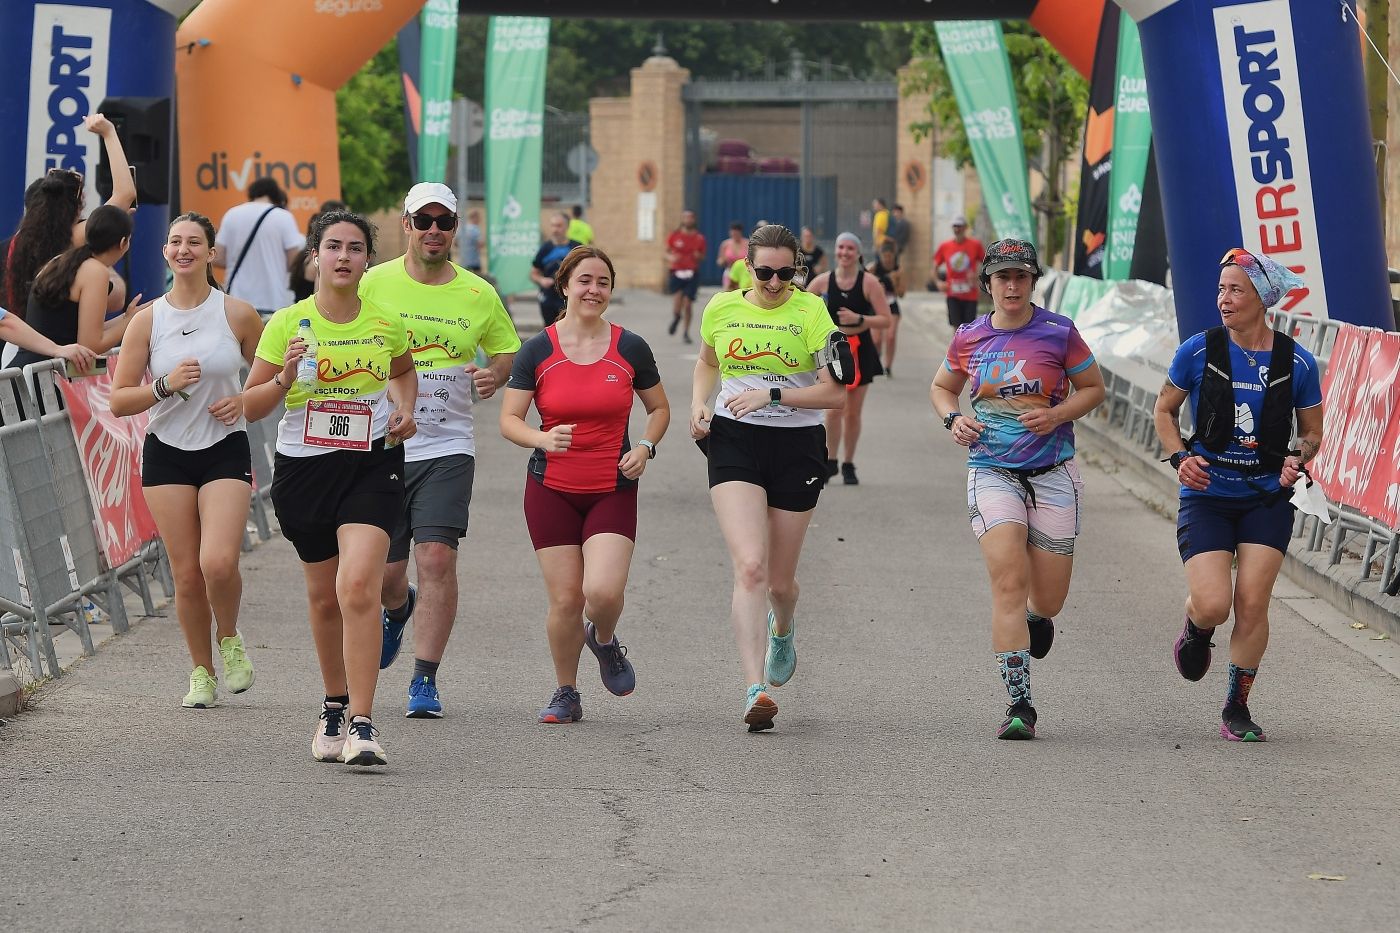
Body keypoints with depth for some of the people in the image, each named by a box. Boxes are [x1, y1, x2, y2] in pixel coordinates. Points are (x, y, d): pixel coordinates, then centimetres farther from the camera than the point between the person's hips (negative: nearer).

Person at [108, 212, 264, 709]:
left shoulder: (238, 314, -2)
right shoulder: (147, 320, 0)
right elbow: (119, 401, 0)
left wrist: (245, 400, -8)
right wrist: (166, 386, -15)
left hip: (225, 450, -2)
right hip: (166, 453, 2)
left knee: (218, 563, -19)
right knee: (186, 574, 1)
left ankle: (230, 640, 12)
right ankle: (202, 673, 19)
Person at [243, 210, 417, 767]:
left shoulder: (386, 324, 1)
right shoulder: (287, 324, -4)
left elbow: (403, 371, 24)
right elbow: (249, 407, 0)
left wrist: (404, 409, 4)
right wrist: (284, 380, -19)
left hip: (372, 465, -1)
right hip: (303, 466, 1)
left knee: (358, 587, -19)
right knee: (323, 595, 13)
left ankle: (361, 725, -19)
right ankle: (334, 706, 36)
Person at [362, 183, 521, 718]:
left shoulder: (478, 295, 3)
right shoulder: (374, 284, -1)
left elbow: (507, 349, 18)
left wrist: (494, 375, -4)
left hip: (448, 448, 0)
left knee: (436, 558, -15)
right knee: (383, 571, 7)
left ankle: (425, 680, -7)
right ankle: (398, 609, 46)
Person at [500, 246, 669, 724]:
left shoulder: (630, 348, 0)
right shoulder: (537, 350, -3)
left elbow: (659, 408, 14)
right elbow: (509, 420, -2)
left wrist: (645, 447, -5)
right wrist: (543, 438, -23)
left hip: (613, 490, 0)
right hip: (552, 490, 0)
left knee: (604, 591, -18)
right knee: (565, 599, -3)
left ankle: (604, 641, 18)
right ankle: (566, 694, 18)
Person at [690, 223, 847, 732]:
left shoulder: (810, 311, -5)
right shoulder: (721, 308, 4)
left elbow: (835, 393, -8)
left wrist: (772, 395, -18)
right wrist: (699, 404, 8)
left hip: (796, 446, -1)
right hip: (734, 442, 1)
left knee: (780, 581, 10)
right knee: (750, 565, -19)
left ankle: (781, 630, 49)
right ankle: (756, 690, -24)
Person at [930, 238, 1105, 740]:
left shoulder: (1058, 332, -2)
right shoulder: (969, 338, 3)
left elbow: (1093, 388, 7)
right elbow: (942, 387, 20)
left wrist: (1056, 415, -11)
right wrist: (953, 420, -1)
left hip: (1052, 472, 0)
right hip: (991, 470, 0)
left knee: (1049, 597, 4)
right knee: (1009, 581, -18)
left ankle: (1037, 619, 45)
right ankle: (1020, 704, -17)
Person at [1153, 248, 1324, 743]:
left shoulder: (1297, 363, -4)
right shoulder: (1198, 351, -6)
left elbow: (1312, 431, 9)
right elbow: (1165, 409, 8)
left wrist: (1298, 460, -13)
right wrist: (1180, 456, -9)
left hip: (1267, 499, 1)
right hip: (1207, 497, -1)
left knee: (1252, 605, -6)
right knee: (1213, 605, -12)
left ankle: (1237, 708, 12)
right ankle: (1196, 631, 27)